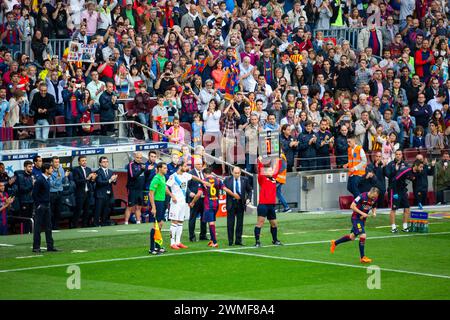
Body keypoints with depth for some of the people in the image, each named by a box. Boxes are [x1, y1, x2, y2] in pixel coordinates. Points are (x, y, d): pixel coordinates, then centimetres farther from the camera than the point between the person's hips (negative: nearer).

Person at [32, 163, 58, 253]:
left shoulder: (47, 179, 10)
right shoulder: (39, 180, -15)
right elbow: (34, 194, -16)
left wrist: (48, 203, 11)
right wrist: (38, 205, -15)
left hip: (47, 205, 8)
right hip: (40, 206, -8)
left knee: (48, 226, 9)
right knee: (37, 227, -2)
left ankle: (50, 246, 13)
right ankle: (36, 247, 3)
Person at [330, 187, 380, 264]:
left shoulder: (375, 199, -2)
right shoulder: (362, 196, -23)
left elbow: (374, 207, 18)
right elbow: (352, 206, -21)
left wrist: (374, 212, -4)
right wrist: (361, 213, -26)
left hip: (363, 219, 8)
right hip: (356, 218, -8)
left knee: (352, 237, 16)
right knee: (363, 236, -17)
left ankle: (335, 243, 38)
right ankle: (362, 257, -8)